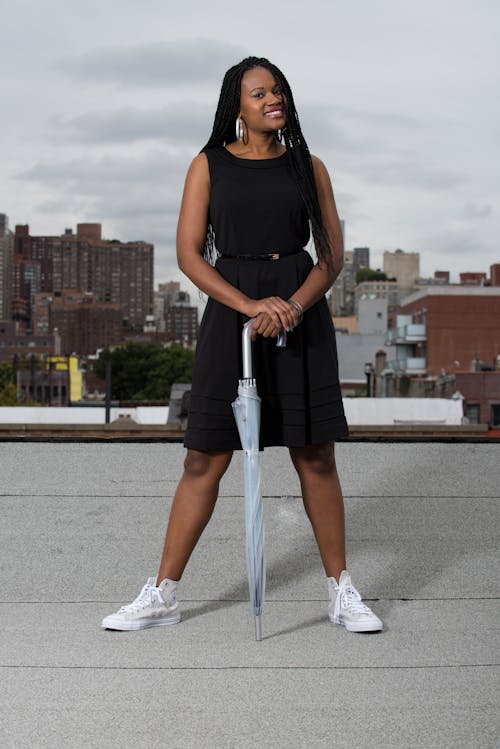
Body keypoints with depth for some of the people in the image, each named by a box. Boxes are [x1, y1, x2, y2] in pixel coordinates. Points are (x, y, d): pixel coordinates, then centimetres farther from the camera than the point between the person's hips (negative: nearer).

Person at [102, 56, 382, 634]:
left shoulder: (308, 167, 9)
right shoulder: (209, 165, 5)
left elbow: (333, 255, 5)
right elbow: (189, 254, -3)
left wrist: (294, 306, -14)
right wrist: (251, 305, -16)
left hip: (302, 314, 1)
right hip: (230, 314, -1)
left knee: (315, 456, 4)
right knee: (205, 458, 0)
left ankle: (341, 592, 16)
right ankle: (162, 594, 10)